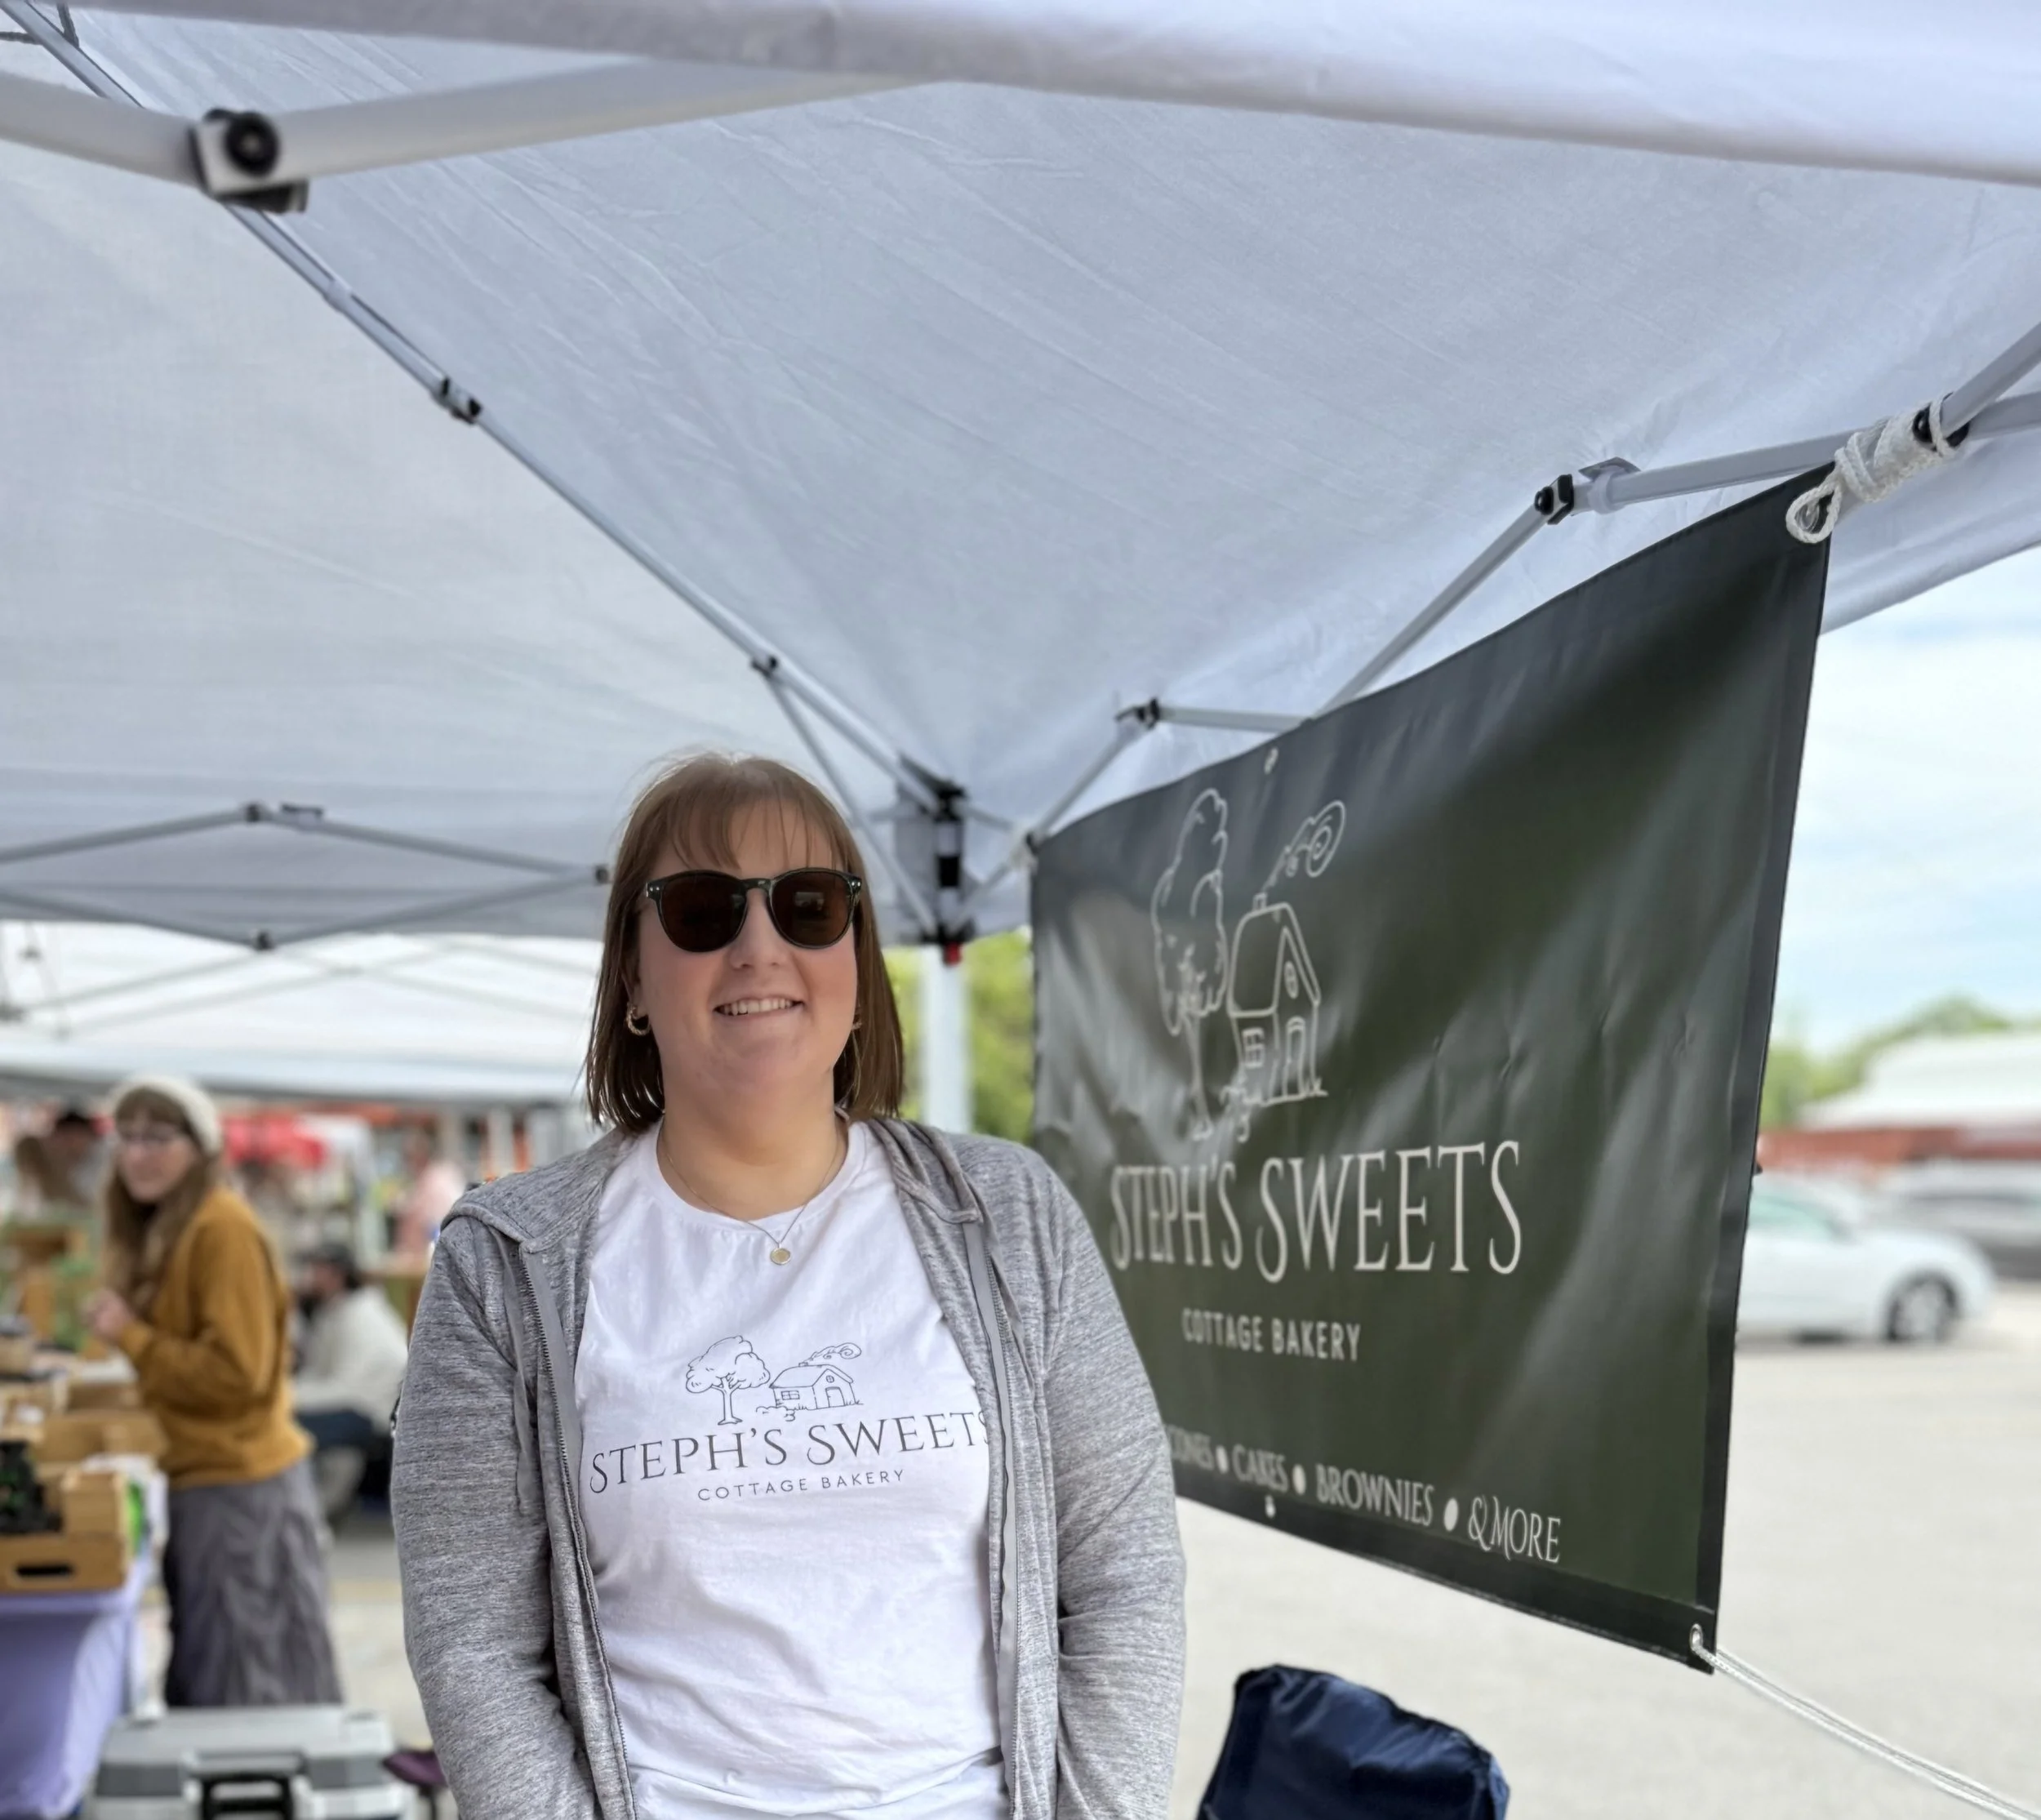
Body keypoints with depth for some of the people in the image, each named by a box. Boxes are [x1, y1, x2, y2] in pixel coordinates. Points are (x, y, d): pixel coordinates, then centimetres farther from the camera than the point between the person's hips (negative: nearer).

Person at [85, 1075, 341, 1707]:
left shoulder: (222, 1228, -17)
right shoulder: (159, 1229, 12)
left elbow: (237, 1373, -21)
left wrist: (131, 1336, -16)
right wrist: (126, 1335, 2)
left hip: (239, 1483, -10)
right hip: (198, 1478, 10)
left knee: (251, 1684, -1)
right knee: (207, 1680, 17)